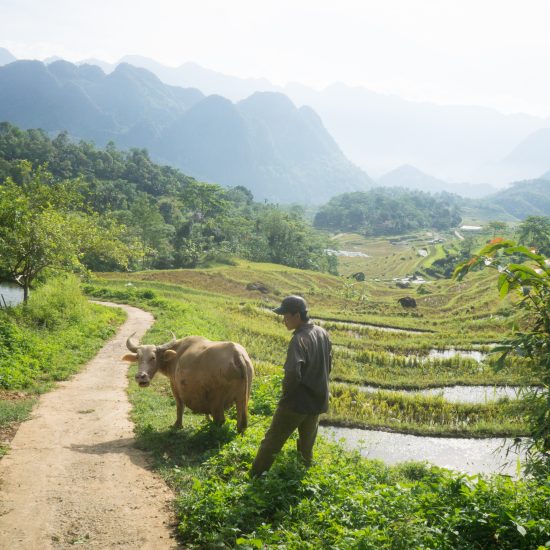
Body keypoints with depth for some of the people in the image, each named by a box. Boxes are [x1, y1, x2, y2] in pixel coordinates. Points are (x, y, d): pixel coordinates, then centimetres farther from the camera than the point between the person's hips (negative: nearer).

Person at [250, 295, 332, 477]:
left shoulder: (299, 339, -23)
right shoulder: (323, 334, 3)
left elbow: (292, 374, -32)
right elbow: (328, 366, 13)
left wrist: (286, 394, -15)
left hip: (297, 402, -7)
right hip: (318, 400, 7)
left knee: (272, 441, 6)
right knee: (306, 445, 19)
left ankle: (254, 477, 14)